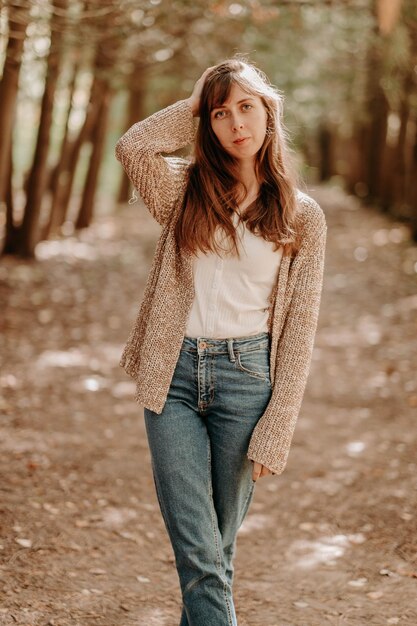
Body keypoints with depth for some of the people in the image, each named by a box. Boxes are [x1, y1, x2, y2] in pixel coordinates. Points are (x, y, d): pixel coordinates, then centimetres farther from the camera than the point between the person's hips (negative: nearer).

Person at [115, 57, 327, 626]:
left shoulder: (302, 216, 4)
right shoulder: (187, 188, 7)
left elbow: (299, 328, 1)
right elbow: (131, 146, -15)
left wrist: (275, 433, -5)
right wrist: (194, 107, 0)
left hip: (245, 375, 0)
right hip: (174, 373, 1)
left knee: (219, 543, 11)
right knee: (196, 549, -4)